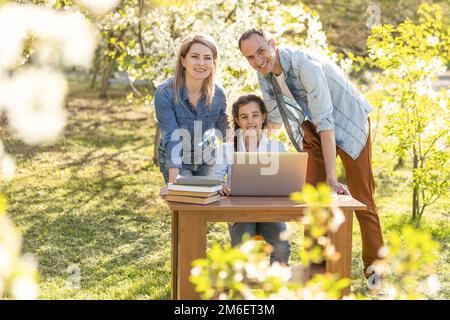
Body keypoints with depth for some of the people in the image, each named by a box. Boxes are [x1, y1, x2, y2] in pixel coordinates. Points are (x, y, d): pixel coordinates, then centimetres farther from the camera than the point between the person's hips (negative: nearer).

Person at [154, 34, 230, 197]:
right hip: (176, 160, -3)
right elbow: (171, 137, -30)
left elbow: (224, 130, 3)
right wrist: (173, 182, -38)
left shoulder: (218, 94, -13)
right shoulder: (165, 93, -25)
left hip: (207, 160, 3)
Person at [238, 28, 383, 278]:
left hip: (347, 121, -6)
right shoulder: (264, 73, -9)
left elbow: (325, 123, -36)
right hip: (312, 129, 7)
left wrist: (331, 179, -38)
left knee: (361, 197, -4)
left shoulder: (306, 65, -33)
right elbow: (275, 120, 5)